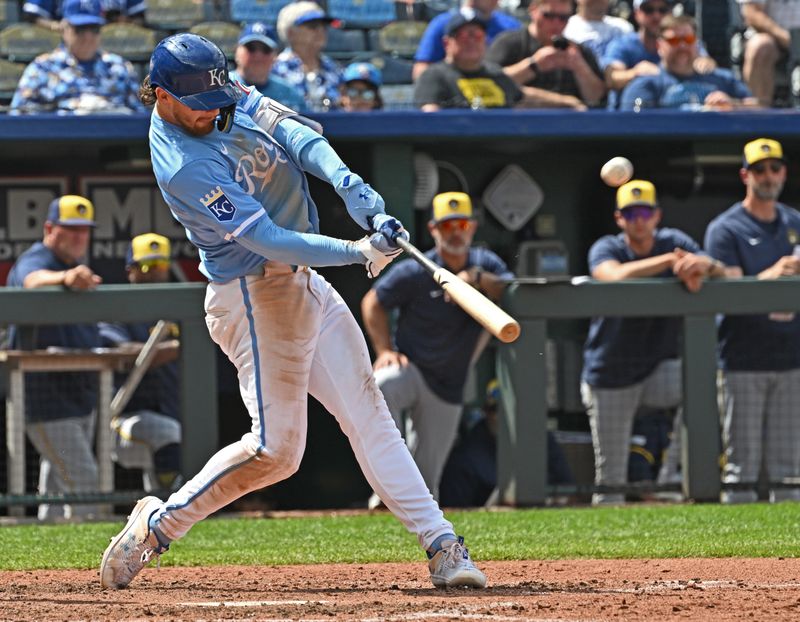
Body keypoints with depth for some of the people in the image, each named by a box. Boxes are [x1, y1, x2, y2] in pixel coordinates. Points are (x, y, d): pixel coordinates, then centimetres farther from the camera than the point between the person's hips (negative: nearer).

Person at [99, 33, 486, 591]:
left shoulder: (229, 100, 1)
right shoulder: (184, 167, -24)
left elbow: (294, 134, -10)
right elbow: (266, 240, -28)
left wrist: (349, 184, -28)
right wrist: (360, 252, -35)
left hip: (303, 282, 9)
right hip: (253, 296, -9)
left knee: (367, 412, 4)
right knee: (275, 448, -9)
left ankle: (441, 544, 3)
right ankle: (158, 525, 9)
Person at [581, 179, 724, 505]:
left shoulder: (675, 242, 1)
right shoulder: (605, 249, -6)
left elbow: (722, 272, -14)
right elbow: (616, 276, -31)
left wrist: (703, 265, -38)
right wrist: (672, 260, -38)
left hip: (659, 368, 2)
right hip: (609, 376, -2)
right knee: (610, 475, -1)